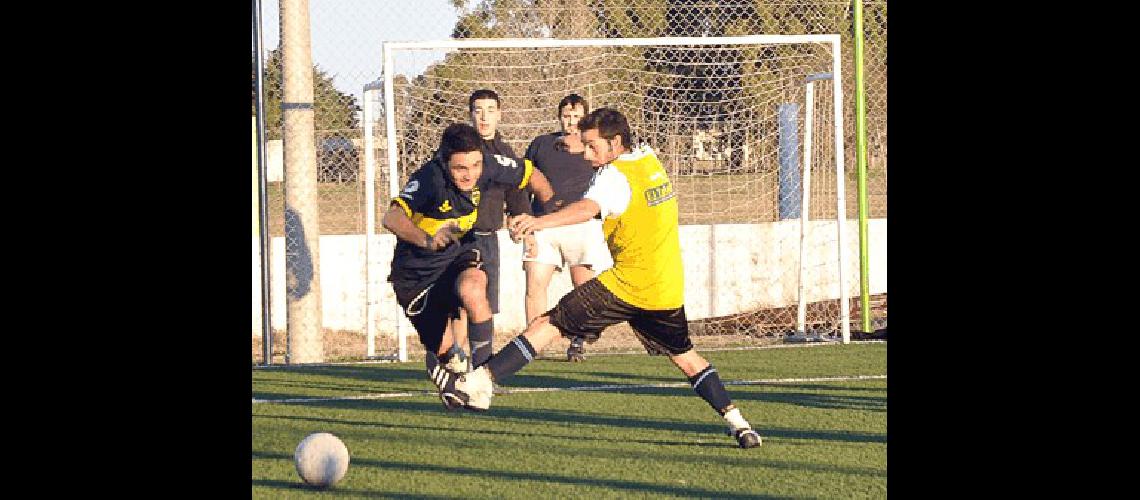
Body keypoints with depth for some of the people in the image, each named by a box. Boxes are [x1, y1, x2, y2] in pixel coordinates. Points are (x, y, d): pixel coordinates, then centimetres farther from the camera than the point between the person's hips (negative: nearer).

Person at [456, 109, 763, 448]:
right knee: (684, 356, 21)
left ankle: (481, 380, -13)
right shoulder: (650, 159, 10)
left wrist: (540, 222, -52)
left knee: (549, 324, -5)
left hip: (627, 286, -7)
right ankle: (737, 422, 13)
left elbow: (588, 208, -36)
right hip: (668, 288, 7)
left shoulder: (614, 176, -14)